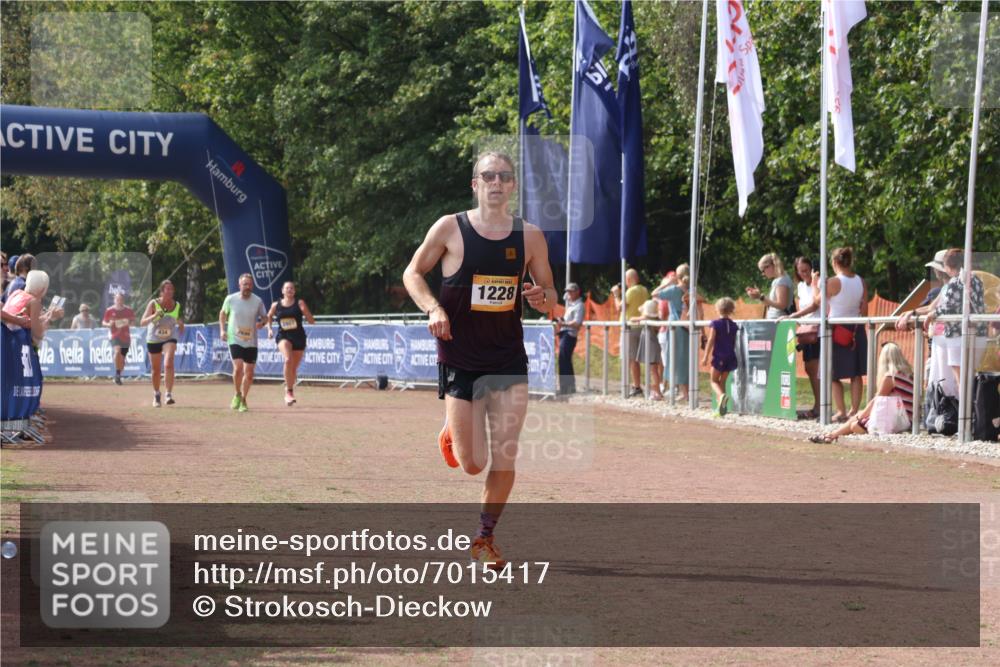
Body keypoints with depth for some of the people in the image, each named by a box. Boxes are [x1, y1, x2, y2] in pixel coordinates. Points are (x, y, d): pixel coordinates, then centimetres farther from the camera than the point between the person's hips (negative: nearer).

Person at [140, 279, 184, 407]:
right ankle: (156, 395, 32)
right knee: (155, 369, 10)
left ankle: (169, 394, -23)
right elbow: (142, 322, -18)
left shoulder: (177, 305, -4)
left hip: (170, 339, 0)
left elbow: (179, 321, 13)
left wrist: (180, 324, -10)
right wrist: (154, 316, -34)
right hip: (153, 339, 0)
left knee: (168, 364, -24)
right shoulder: (153, 304, -13)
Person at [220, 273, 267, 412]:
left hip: (251, 342, 2)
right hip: (234, 339, -2)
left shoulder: (257, 301, -2)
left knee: (249, 373, 4)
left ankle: (243, 400, 22)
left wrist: (262, 322, -14)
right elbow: (223, 313, 13)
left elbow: (265, 317, 10)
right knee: (238, 367, -20)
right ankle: (237, 394, 5)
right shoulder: (231, 299, -3)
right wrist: (222, 329, 2)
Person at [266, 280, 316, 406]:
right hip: (283, 336, -1)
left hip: (298, 336, 1)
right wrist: (269, 329, 6)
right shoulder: (276, 305, 4)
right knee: (288, 359, -29)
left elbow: (312, 321, -1)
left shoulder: (299, 303, 0)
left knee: (294, 367, 9)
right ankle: (289, 391, -22)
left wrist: (305, 311, -19)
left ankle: (289, 392, 32)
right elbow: (268, 318, 23)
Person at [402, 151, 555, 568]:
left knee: (504, 460, -3)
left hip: (509, 360, 2)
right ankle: (452, 433, 35)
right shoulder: (450, 228, -5)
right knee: (473, 464, -1)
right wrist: (432, 307, -14)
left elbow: (550, 294, 11)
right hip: (460, 358, -2)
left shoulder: (529, 237, 2)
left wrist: (543, 298, -13)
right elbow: (413, 273, 5)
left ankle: (485, 538, 18)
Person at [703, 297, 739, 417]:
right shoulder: (734, 325, 5)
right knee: (722, 381, 15)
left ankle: (721, 395, -26)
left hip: (718, 356, -4)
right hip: (730, 357, 4)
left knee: (714, 381, 6)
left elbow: (711, 340, -11)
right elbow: (735, 343, 11)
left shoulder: (716, 324, -8)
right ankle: (721, 408, 11)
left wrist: (706, 356, -10)